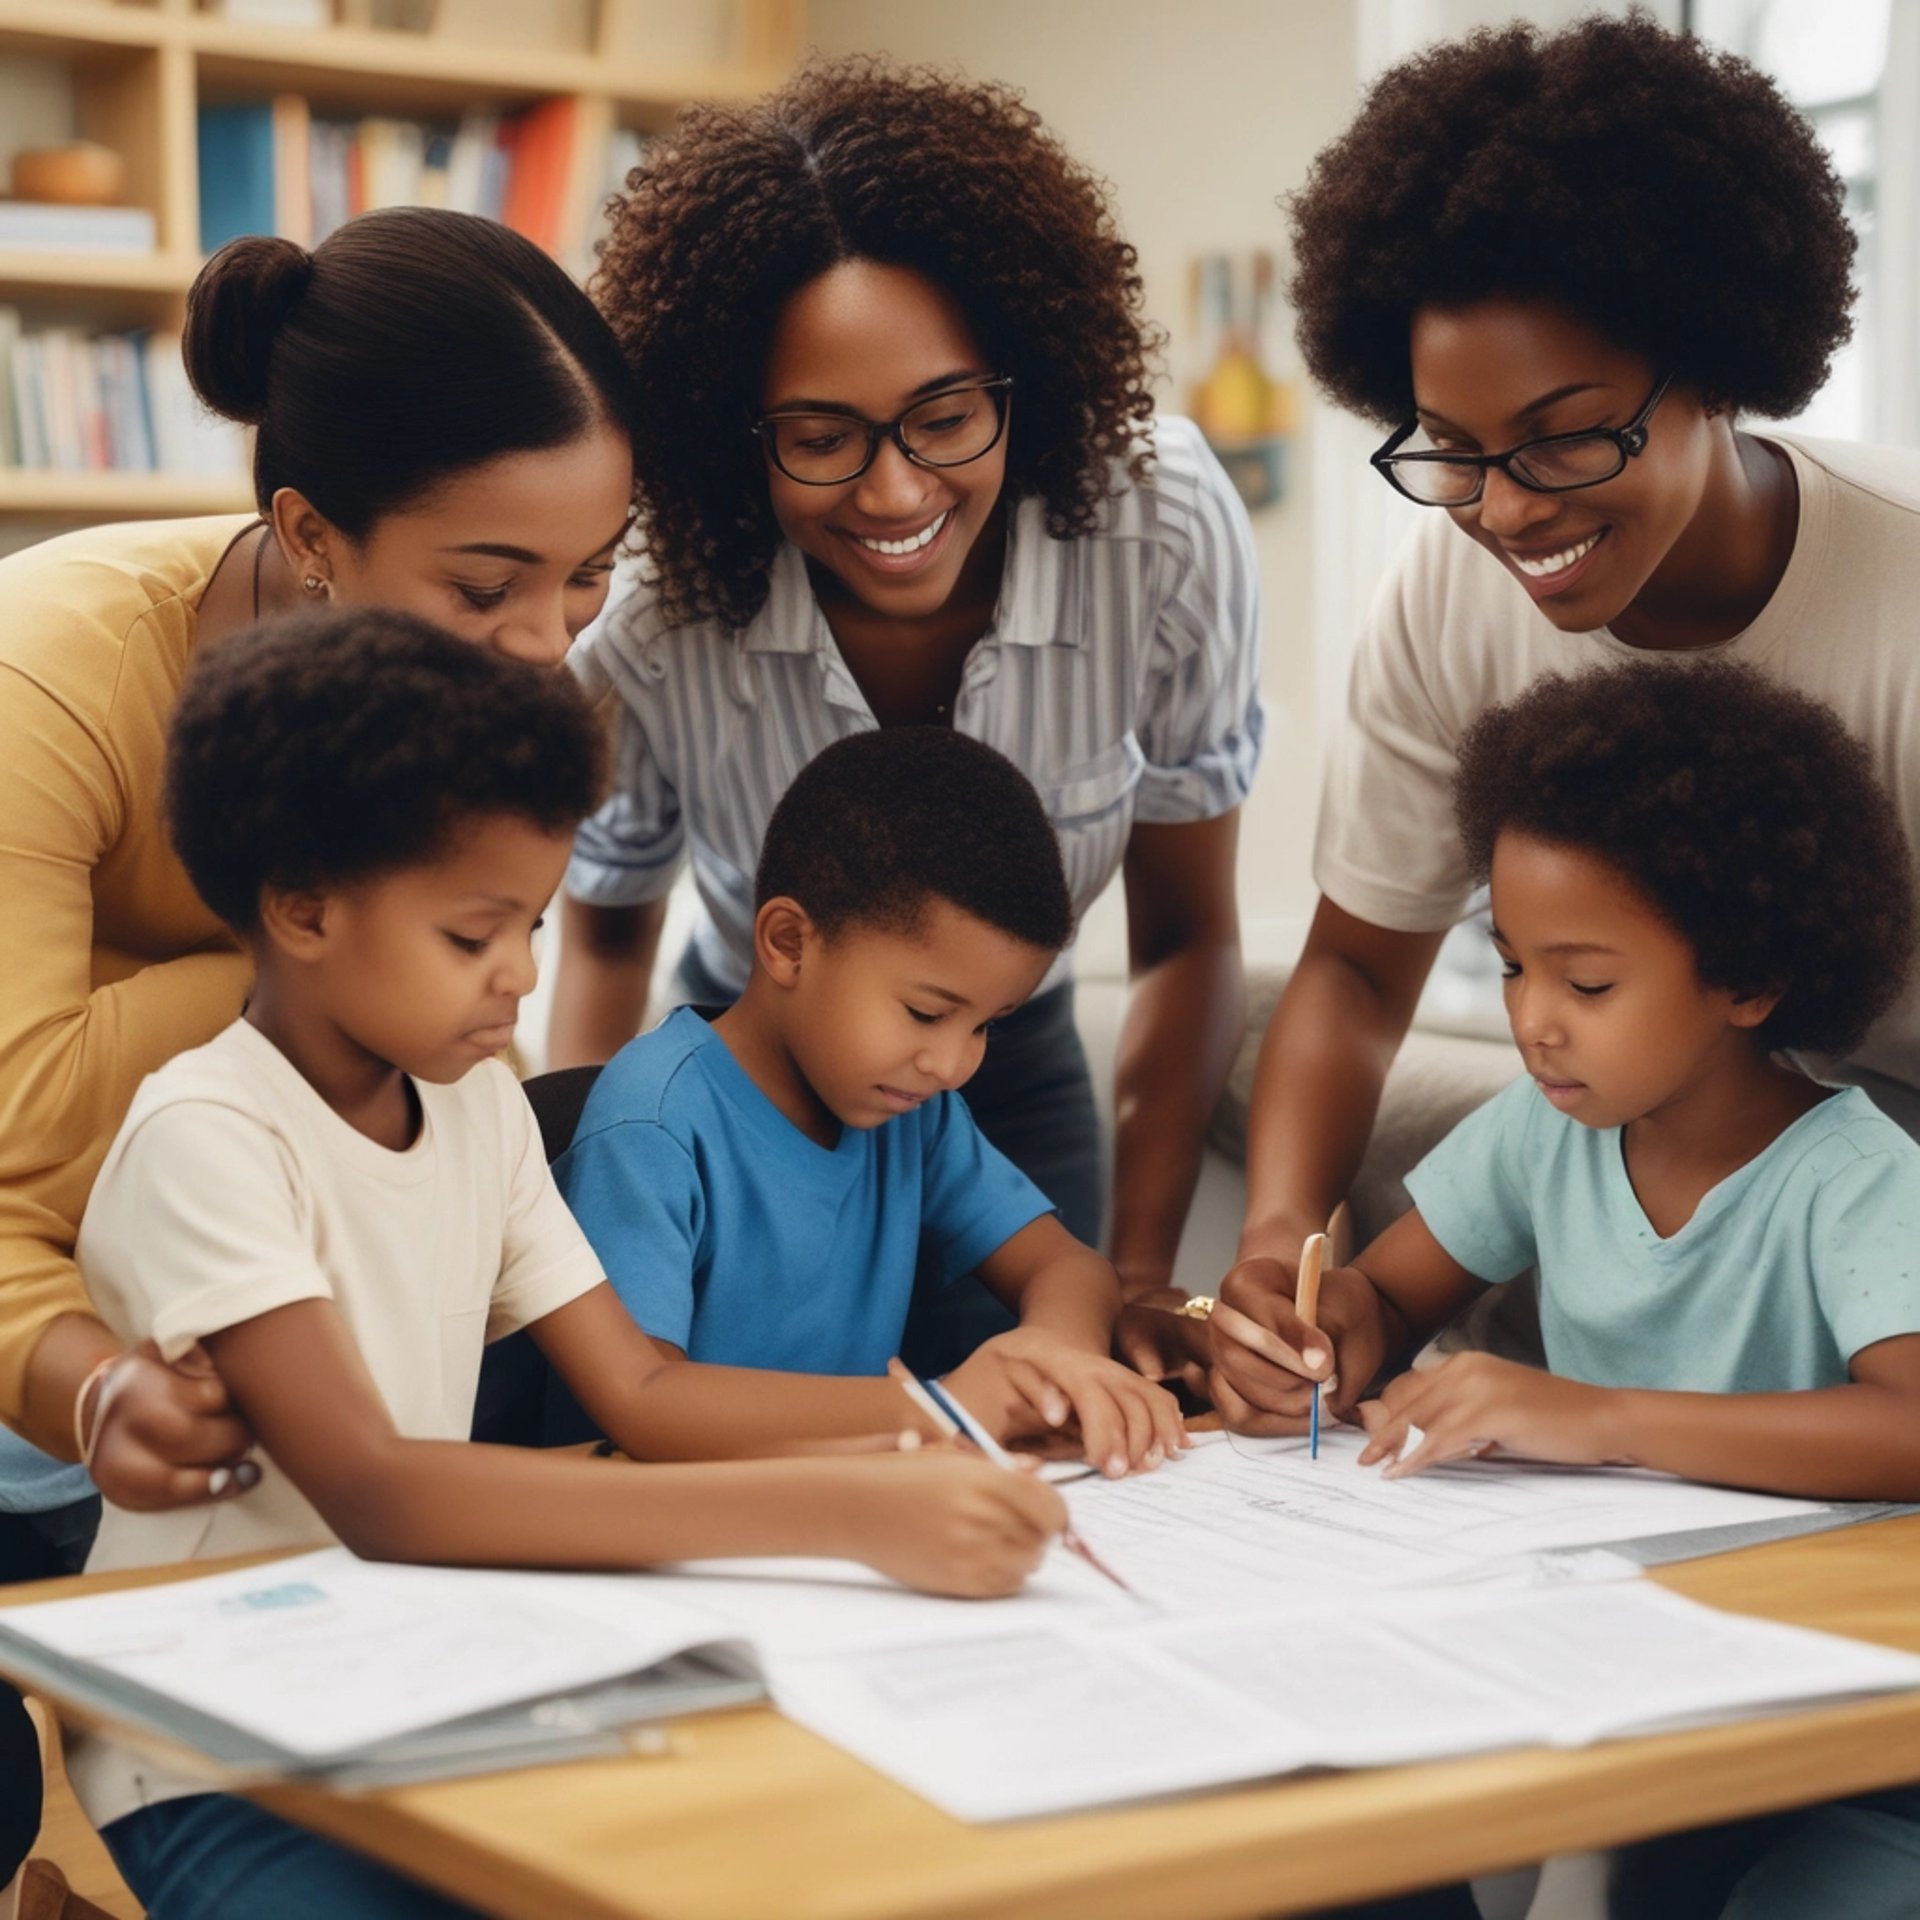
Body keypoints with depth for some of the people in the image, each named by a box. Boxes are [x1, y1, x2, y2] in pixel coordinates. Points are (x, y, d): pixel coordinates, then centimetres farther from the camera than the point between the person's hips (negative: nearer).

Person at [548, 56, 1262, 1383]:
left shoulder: (1167, 533, -29)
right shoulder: (652, 639, -28)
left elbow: (1186, 942, -14)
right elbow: (608, 932, -4)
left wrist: (1139, 1277, -18)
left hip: (1013, 1085, 1)